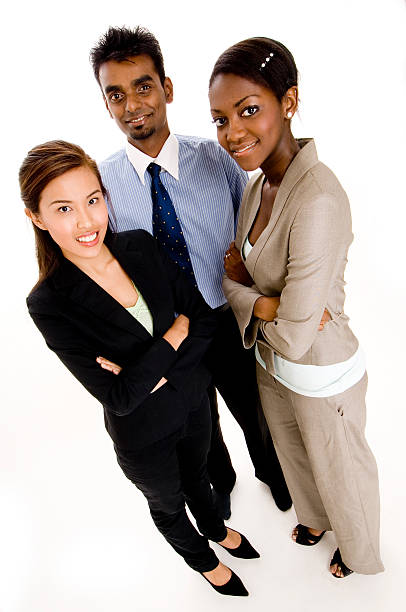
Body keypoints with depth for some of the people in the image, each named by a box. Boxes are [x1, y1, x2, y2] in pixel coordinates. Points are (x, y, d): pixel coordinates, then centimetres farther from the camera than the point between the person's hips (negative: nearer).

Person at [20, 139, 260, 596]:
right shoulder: (50, 304, -26)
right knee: (168, 503, 26)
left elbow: (205, 317, -11)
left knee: (196, 476, 32)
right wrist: (176, 334, -24)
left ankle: (217, 529, 65)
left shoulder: (141, 246, -14)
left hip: (192, 400, 4)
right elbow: (119, 396, -28)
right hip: (144, 432, -3)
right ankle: (203, 559, 59)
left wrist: (157, 371, -23)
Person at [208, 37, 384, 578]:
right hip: (271, 362, 7)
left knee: (341, 471, 23)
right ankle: (314, 517, 65)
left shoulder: (317, 201, -33)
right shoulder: (259, 183, -6)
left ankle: (360, 552, 56)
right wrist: (267, 305, -18)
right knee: (294, 455, 31)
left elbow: (294, 337, -29)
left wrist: (237, 284, -14)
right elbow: (237, 269, 4)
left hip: (321, 376, -7)